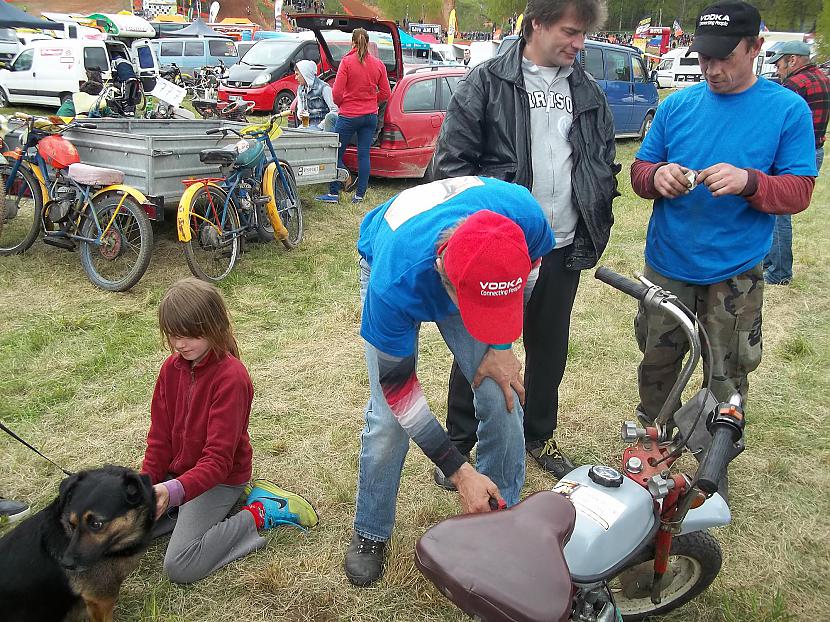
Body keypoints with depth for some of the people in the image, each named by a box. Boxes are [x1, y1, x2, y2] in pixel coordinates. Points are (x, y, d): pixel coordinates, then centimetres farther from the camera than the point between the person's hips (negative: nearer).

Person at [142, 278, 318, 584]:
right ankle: (194, 511, 10)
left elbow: (218, 460, -27)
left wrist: (173, 491, -42)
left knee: (179, 568, -19)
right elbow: (160, 436, 3)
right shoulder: (172, 368, -3)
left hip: (220, 477, -7)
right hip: (178, 470, 7)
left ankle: (259, 514, -5)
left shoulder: (231, 377, -24)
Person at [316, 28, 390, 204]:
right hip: (370, 116, 4)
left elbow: (337, 92, -12)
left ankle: (334, 193, 6)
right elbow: (385, 93, 6)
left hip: (349, 115, -4)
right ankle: (360, 195, 11)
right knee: (364, 154, 8)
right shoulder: (378, 64, 2)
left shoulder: (347, 62, -10)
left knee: (336, 153, 5)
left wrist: (341, 104, 8)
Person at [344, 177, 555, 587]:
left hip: (471, 270, 3)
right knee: (388, 417, -9)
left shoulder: (523, 214, -39)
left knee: (502, 395, -9)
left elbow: (532, 267, -10)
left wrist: (501, 346, -15)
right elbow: (397, 388, -28)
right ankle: (370, 532, 18)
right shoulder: (394, 284, -45)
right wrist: (460, 473, -26)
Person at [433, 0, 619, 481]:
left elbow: (606, 166, 16)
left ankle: (540, 436, 37)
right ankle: (458, 443, 25)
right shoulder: (487, 82, -6)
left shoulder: (590, 93, 9)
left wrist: (595, 234, 10)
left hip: (563, 249, 5)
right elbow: (452, 161, -8)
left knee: (550, 349, 16)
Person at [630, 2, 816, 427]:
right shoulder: (677, 105, 4)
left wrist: (748, 182, -28)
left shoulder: (788, 109, -4)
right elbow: (639, 170, 7)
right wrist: (657, 176, -17)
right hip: (666, 264, 3)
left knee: (725, 380, 8)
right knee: (657, 362, 16)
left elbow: (799, 192, -7)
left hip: (734, 273, -2)